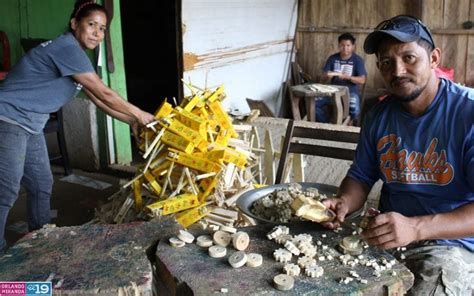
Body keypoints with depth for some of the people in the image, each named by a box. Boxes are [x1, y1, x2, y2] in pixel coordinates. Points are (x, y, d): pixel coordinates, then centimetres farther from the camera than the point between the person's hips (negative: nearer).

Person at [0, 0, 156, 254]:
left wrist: (132, 121, 13)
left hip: (29, 125, 10)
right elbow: (104, 94, -16)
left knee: (42, 185, 14)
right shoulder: (67, 48, -19)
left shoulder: (75, 55, 11)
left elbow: (98, 101, 16)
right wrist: (139, 114, -5)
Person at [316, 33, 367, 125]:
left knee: (355, 110, -34)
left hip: (350, 92, -3)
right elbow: (324, 77, 5)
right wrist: (328, 76, -20)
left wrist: (347, 77, -26)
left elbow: (362, 80, -11)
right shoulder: (333, 58, 5)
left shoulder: (358, 60, -3)